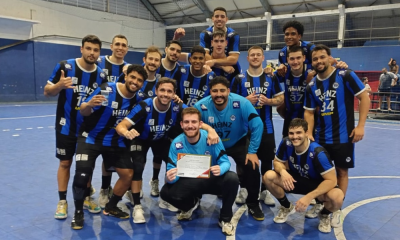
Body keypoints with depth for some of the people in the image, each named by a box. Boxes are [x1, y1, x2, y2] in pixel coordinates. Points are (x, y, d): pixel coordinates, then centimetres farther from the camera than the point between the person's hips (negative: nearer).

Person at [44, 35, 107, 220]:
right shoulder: (65, 67, -12)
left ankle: (86, 197, 26)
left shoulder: (101, 76, -3)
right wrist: (59, 85, -29)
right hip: (66, 125, -2)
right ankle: (62, 201, 17)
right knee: (65, 163, 5)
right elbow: (47, 92, -8)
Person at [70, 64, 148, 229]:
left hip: (115, 142, 5)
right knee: (82, 175, -19)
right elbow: (84, 112, -20)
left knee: (128, 174, -1)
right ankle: (78, 212, 7)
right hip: (90, 138, -4)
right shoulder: (106, 90, -20)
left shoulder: (138, 100, -5)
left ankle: (110, 207, 23)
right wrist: (88, 105, -39)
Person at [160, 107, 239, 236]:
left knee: (232, 178, -32)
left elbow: (225, 161, -17)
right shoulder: (177, 143, -14)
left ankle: (225, 219, -5)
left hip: (212, 180, -1)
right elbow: (172, 170, -15)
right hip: (190, 183, 1)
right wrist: (170, 177, -40)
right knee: (166, 192, -24)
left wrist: (220, 169, -42)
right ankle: (191, 204, 14)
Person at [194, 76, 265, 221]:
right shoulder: (201, 106, -26)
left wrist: (252, 151, -20)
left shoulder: (241, 103, -29)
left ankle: (253, 204, 7)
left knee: (252, 167, -19)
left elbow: (257, 125, -23)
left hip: (238, 143, 0)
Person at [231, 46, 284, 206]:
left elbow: (281, 98, 5)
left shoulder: (271, 78, 4)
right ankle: (243, 190, 22)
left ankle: (264, 191, 20)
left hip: (265, 127, 1)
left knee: (267, 160, 6)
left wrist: (268, 101, -14)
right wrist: (246, 100, -17)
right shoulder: (239, 78, 1)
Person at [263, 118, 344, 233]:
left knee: (337, 197, -35)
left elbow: (332, 180, -29)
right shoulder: (286, 143, -19)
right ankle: (287, 207, 8)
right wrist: (283, 171, -31)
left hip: (316, 184, -3)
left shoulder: (318, 153, -31)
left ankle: (324, 215, 5)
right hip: (295, 179, 4)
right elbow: (277, 162, -4)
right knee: (268, 177, -22)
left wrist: (309, 197, -39)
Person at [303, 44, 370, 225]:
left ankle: (336, 209, 20)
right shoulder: (311, 86, 3)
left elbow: (364, 98, -10)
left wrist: (360, 126, -15)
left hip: (343, 136, -4)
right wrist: (309, 132, -7)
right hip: (321, 138, 4)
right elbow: (309, 112, 8)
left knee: (342, 171, 6)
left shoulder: (345, 76, -10)